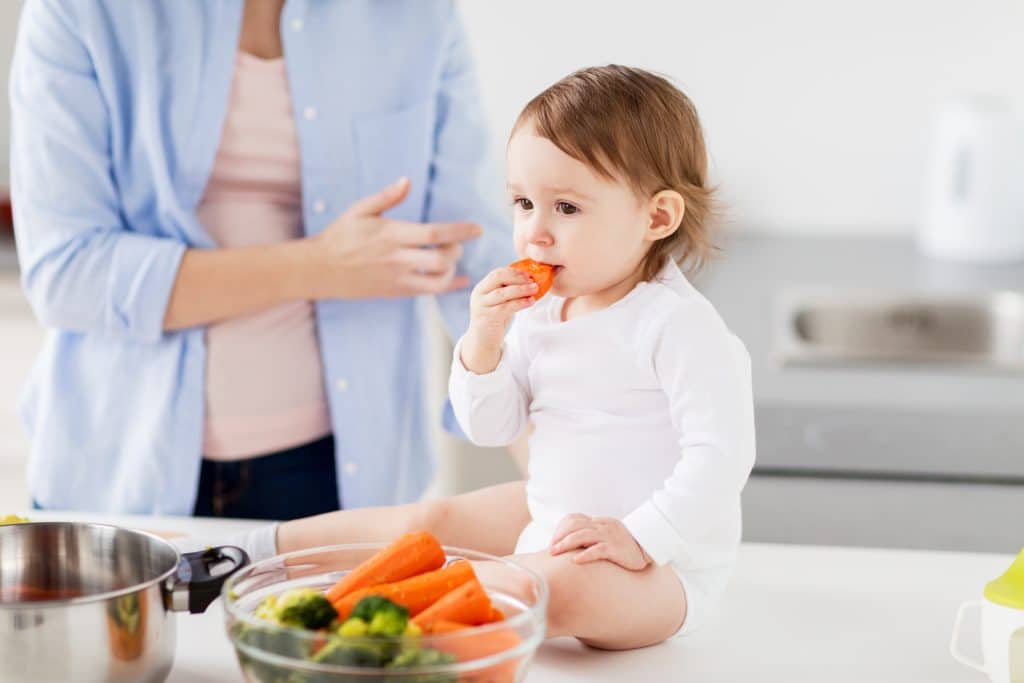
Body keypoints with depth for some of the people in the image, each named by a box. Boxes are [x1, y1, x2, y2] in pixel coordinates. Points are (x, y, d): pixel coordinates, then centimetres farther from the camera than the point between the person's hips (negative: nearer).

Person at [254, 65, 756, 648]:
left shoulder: (680, 325, -21)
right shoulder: (543, 309, 3)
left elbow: (722, 456, -26)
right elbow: (491, 427, 7)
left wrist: (637, 538, -32)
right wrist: (482, 342, -11)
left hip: (663, 561, -8)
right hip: (552, 514, 8)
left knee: (563, 587, -38)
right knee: (429, 522, 16)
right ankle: (264, 547, 32)